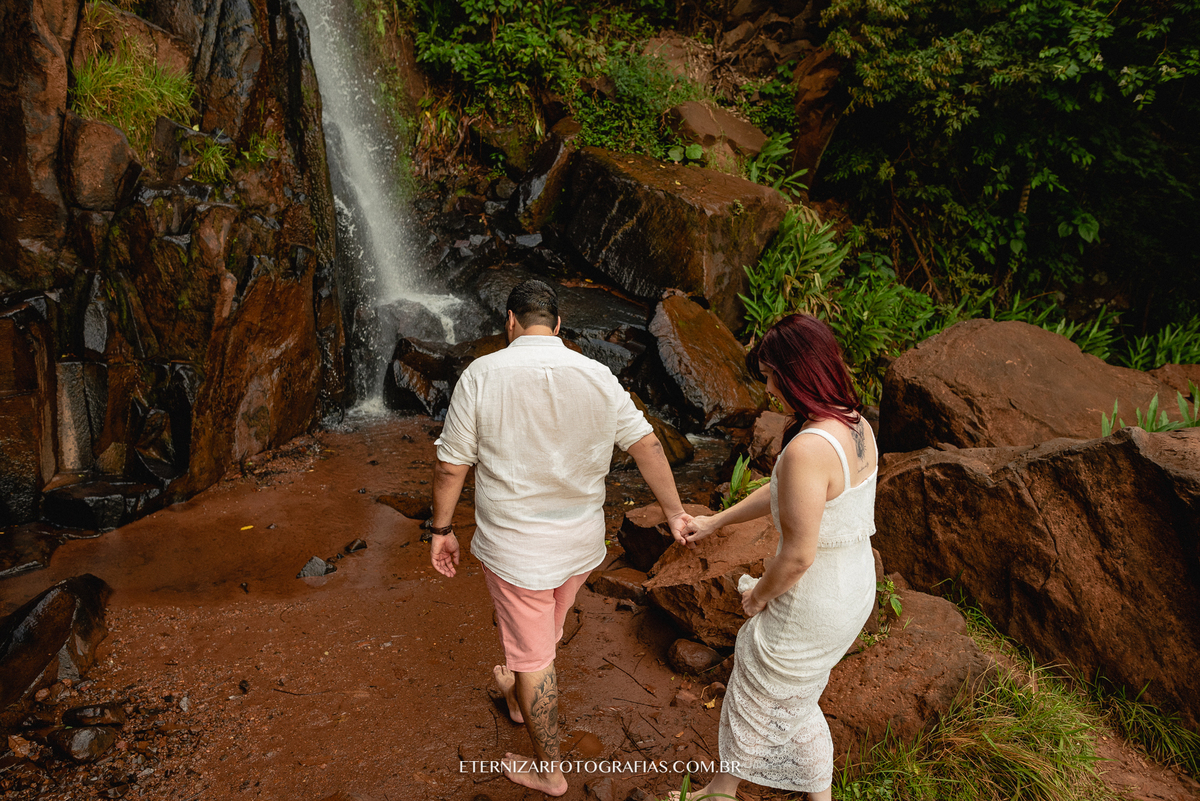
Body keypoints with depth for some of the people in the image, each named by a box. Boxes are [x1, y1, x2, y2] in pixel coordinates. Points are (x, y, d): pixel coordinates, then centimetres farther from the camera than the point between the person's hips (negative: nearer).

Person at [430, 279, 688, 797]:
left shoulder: (483, 375, -15)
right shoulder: (597, 376, -6)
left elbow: (451, 465, -11)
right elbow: (646, 445, -1)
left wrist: (441, 529, 3)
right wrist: (674, 513, 9)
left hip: (514, 546, -4)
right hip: (581, 543, 5)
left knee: (533, 655, 12)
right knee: (546, 631, 28)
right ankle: (518, 698, 57)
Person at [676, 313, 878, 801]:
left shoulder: (807, 450, -32)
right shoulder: (857, 426, -2)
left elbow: (798, 555, -28)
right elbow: (781, 491, 10)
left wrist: (760, 594, -7)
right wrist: (714, 522, 17)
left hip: (811, 608, -8)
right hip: (854, 591, 8)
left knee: (754, 697, 19)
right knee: (796, 702, 29)